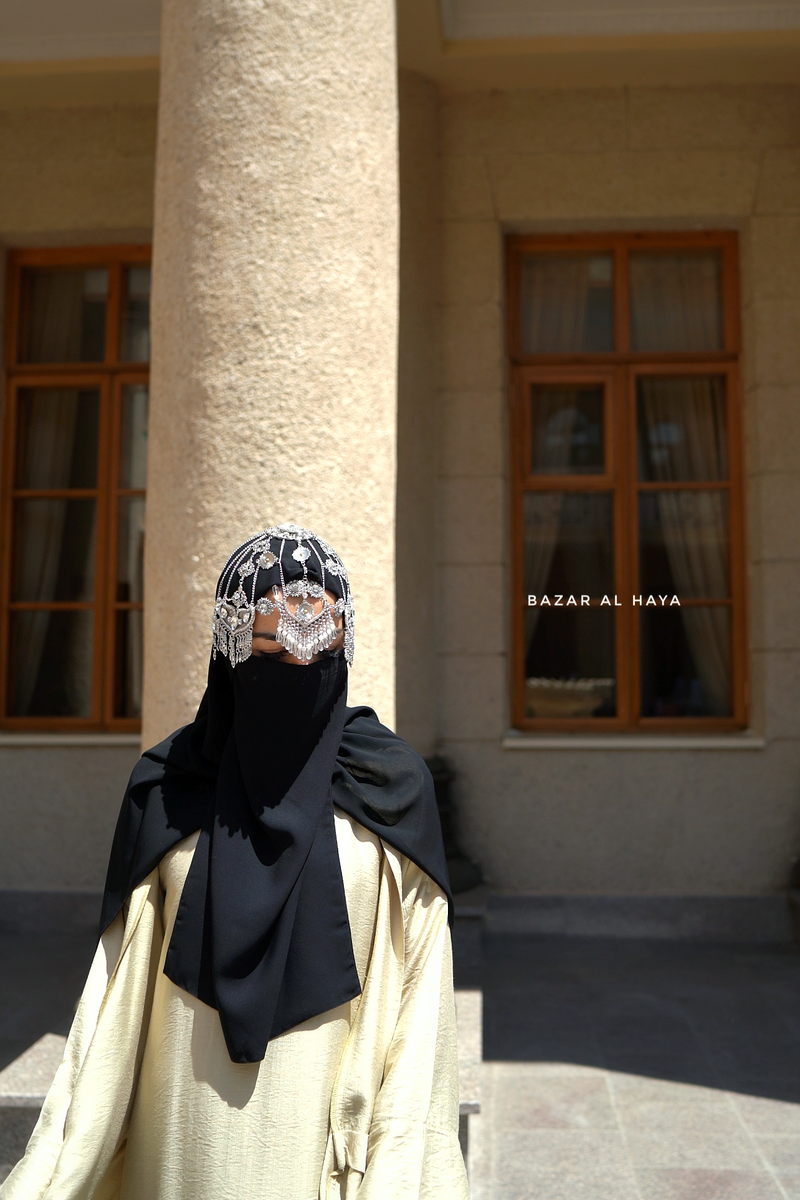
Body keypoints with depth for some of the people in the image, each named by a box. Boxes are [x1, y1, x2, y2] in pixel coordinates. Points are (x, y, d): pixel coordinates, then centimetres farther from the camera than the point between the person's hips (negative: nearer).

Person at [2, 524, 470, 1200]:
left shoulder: (391, 789, -8)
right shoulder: (169, 788, -5)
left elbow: (418, 994, -7)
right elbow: (119, 987, -2)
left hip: (330, 1137, -1)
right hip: (189, 1138, 1)